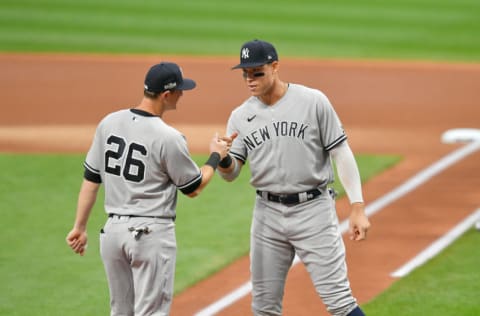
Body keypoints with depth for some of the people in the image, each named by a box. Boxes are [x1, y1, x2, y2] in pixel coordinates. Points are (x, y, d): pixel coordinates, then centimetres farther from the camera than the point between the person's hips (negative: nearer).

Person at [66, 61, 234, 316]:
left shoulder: (109, 123, 2)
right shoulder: (168, 138, -15)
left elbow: (91, 178, 6)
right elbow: (193, 188, -2)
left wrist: (80, 227, 12)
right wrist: (216, 156, 13)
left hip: (113, 229, 6)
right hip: (151, 232, -6)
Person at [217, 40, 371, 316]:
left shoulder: (313, 102, -6)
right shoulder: (241, 117, 4)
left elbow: (342, 154, -4)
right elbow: (231, 174, 3)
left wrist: (358, 209, -10)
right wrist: (222, 159, -22)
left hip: (314, 210, -4)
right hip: (268, 214, 4)